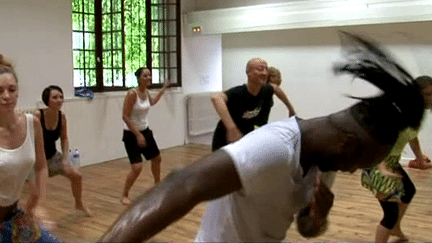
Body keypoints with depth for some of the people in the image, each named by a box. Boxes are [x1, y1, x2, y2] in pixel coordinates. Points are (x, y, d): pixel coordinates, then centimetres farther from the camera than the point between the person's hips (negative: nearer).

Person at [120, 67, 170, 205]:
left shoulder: (146, 92, 2)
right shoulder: (132, 94, -22)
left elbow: (152, 102, 27)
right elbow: (125, 117, -23)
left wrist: (163, 89, 28)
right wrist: (138, 135, -26)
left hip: (145, 131, 9)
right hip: (131, 134, -9)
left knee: (157, 158, 22)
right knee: (137, 167, -17)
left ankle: (157, 185, 47)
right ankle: (124, 196, 4)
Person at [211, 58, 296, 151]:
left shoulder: (266, 91, -10)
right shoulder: (237, 93, -31)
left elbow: (275, 88, 15)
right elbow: (216, 98, -53)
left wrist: (290, 108, 25)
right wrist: (232, 128, -61)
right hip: (225, 142, -6)